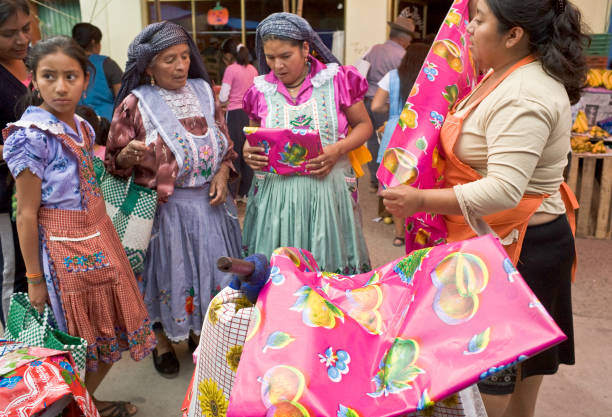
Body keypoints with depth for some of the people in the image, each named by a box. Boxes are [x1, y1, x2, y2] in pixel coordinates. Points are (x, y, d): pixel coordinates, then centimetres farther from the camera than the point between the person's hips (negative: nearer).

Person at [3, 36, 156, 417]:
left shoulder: (83, 128, 5)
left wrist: (104, 241, 6)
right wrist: (34, 278, -10)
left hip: (99, 236, 7)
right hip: (65, 247, -7)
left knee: (109, 332, 17)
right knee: (81, 343, 8)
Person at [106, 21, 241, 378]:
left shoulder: (203, 92, 4)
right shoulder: (135, 104, -8)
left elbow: (225, 142, 12)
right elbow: (114, 163, -2)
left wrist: (223, 172, -6)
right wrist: (127, 156, -25)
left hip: (210, 201, 4)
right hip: (165, 206, -4)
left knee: (210, 266, 13)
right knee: (168, 271, 8)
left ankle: (201, 330, 38)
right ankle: (163, 340, 34)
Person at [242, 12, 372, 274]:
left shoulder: (336, 80, 0)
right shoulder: (261, 91, 6)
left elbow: (364, 125, 7)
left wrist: (339, 149, -12)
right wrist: (248, 151, -4)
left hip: (328, 188, -1)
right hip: (275, 191, 2)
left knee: (331, 265, 5)